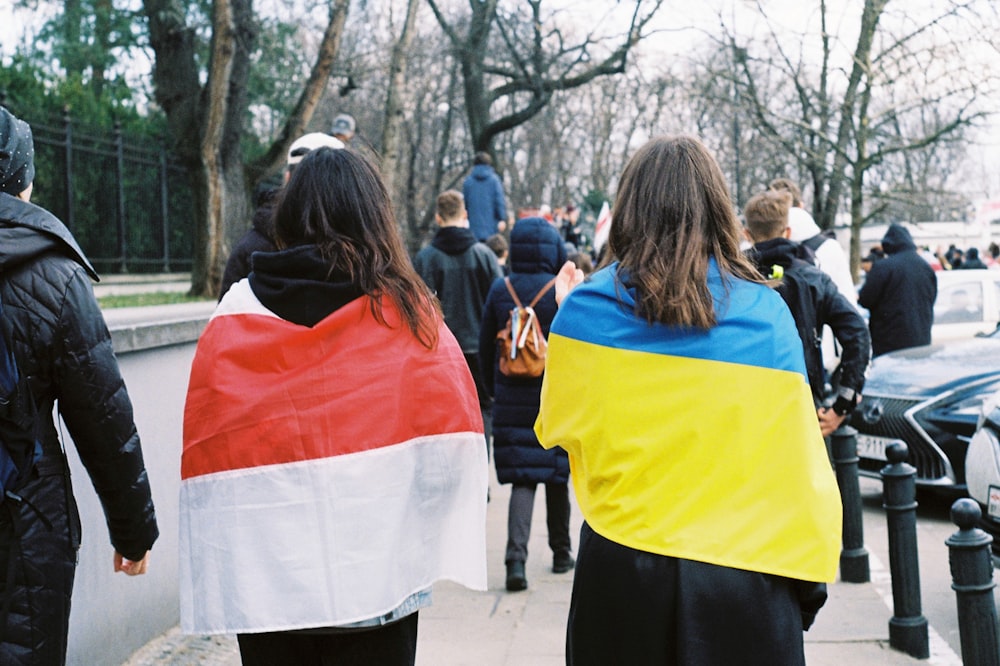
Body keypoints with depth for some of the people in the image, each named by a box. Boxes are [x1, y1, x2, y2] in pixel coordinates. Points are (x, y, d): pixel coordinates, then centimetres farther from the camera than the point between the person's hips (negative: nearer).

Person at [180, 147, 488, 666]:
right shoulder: (407, 315, -7)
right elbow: (452, 442, -9)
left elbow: (202, 449, -4)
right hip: (374, 579, -1)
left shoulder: (233, 318, -3)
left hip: (263, 581, 2)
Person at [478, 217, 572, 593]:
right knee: (557, 476, 14)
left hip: (513, 400, 1)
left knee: (522, 478, 1)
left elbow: (486, 347, 6)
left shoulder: (500, 291, 0)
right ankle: (561, 552, 27)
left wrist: (494, 390, 17)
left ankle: (516, 556, -16)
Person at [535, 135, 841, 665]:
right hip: (740, 570, 0)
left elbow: (557, 428, 9)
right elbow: (797, 460, -4)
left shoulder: (586, 307, -5)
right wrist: (809, 578, 5)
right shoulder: (766, 312, -6)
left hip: (620, 562, 1)